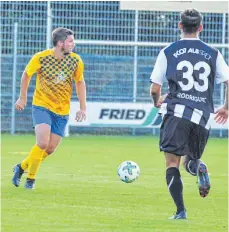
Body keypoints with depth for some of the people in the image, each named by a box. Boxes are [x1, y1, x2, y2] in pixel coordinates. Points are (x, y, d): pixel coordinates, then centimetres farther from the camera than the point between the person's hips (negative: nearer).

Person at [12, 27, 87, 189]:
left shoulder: (76, 61, -6)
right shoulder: (40, 58, -14)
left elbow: (80, 82, 10)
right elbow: (26, 74, 4)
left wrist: (83, 107, 6)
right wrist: (23, 98, 11)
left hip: (62, 111, 4)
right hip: (42, 106, -4)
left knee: (50, 149, 2)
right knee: (42, 143, -20)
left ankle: (22, 167, 26)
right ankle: (30, 178, 1)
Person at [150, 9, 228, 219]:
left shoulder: (168, 52, 3)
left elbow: (154, 88, 4)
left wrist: (157, 101, 27)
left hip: (177, 113, -2)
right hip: (203, 117, 2)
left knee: (172, 164, 2)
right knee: (190, 160, 19)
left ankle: (180, 211, -13)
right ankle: (199, 168, -18)